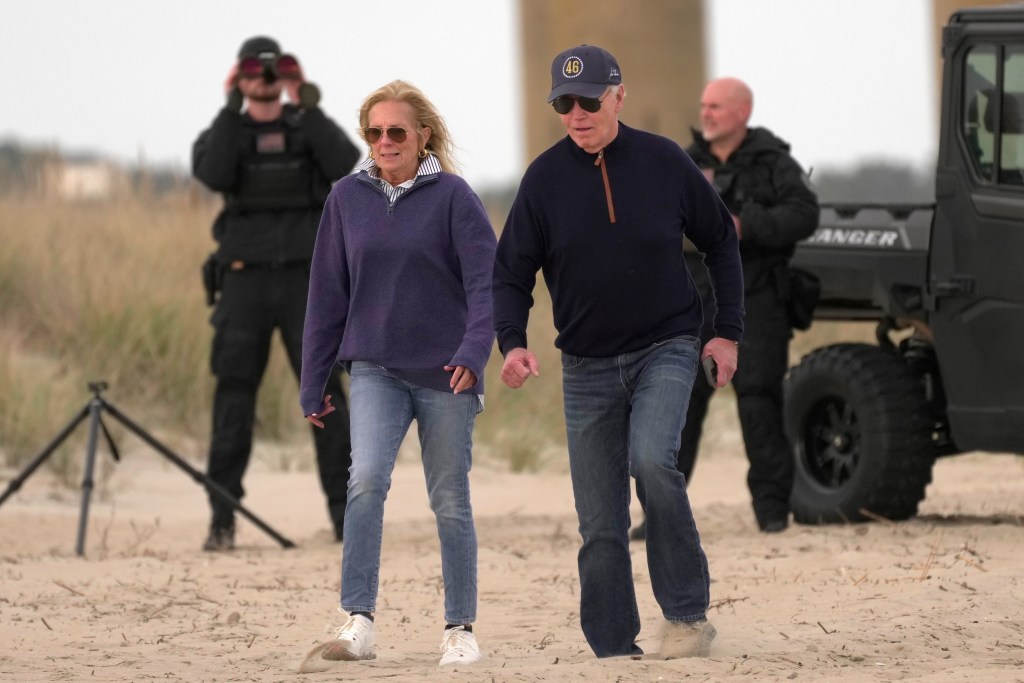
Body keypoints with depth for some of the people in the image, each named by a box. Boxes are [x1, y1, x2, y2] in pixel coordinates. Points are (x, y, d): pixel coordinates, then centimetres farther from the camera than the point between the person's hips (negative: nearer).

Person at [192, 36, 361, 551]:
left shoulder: (309, 129, 10)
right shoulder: (224, 133, 8)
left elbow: (347, 165, -11)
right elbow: (212, 175, -15)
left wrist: (307, 107, -13)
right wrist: (233, 106, -14)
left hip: (305, 279, 0)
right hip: (244, 279, 0)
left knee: (326, 394, -5)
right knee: (234, 397, -4)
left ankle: (346, 514, 0)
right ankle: (222, 521, -2)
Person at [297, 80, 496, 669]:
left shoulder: (453, 197, -4)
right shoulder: (349, 199, 5)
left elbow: (486, 281, -9)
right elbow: (328, 293, 10)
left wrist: (474, 350, -25)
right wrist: (313, 383, 10)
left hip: (444, 375, -1)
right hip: (376, 371, 2)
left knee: (450, 501, 5)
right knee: (367, 480, -19)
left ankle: (461, 629, 16)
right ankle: (359, 624, -20)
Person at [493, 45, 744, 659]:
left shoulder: (665, 162, -4)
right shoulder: (545, 178, -3)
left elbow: (721, 241, 9)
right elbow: (512, 273, 1)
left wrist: (729, 331, 4)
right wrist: (513, 342, -17)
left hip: (667, 349, -2)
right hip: (588, 366, 2)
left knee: (651, 459, -28)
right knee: (601, 527, 1)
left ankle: (689, 613, -19)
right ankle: (614, 652, 9)